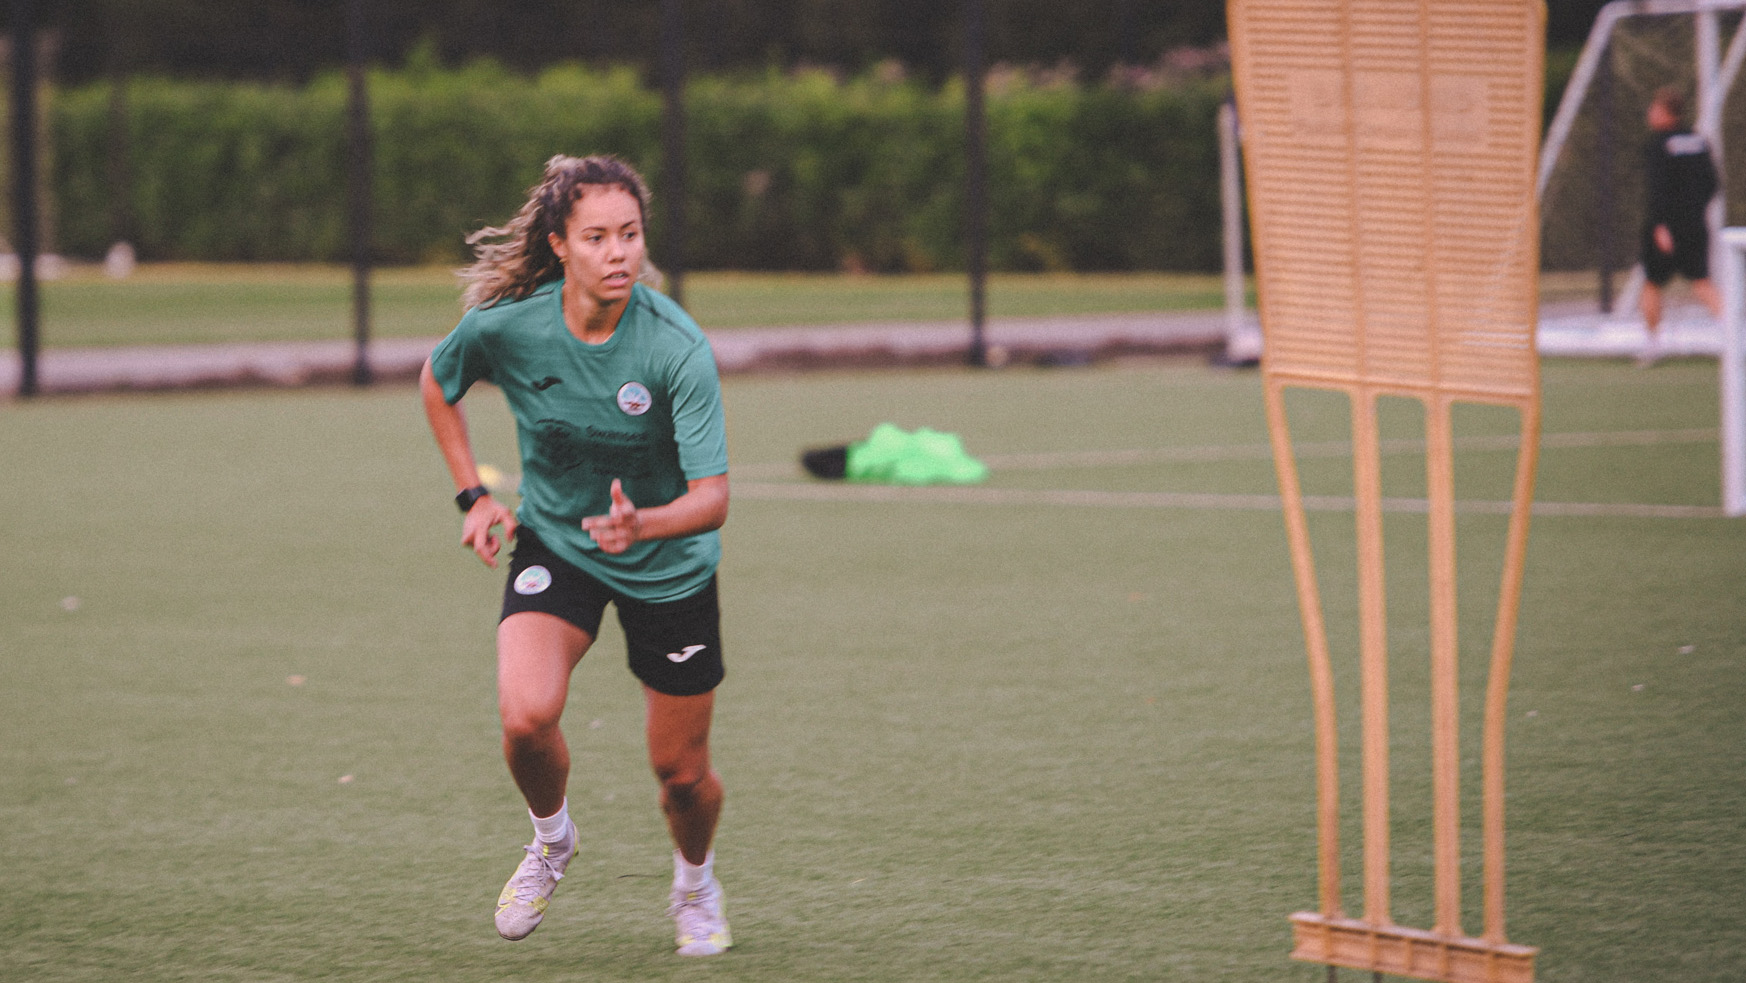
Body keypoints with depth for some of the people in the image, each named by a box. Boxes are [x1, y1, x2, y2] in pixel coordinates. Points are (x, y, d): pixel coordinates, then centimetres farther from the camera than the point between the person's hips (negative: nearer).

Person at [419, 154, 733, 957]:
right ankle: (551, 839, 9)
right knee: (525, 716, -24)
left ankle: (696, 884, 41)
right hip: (554, 544, 1)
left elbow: (712, 498, -31)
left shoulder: (678, 348, -27)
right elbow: (436, 382, 5)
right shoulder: (505, 326, -20)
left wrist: (642, 523, -50)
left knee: (681, 772, 6)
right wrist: (473, 495, 1)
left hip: (669, 565, -1)